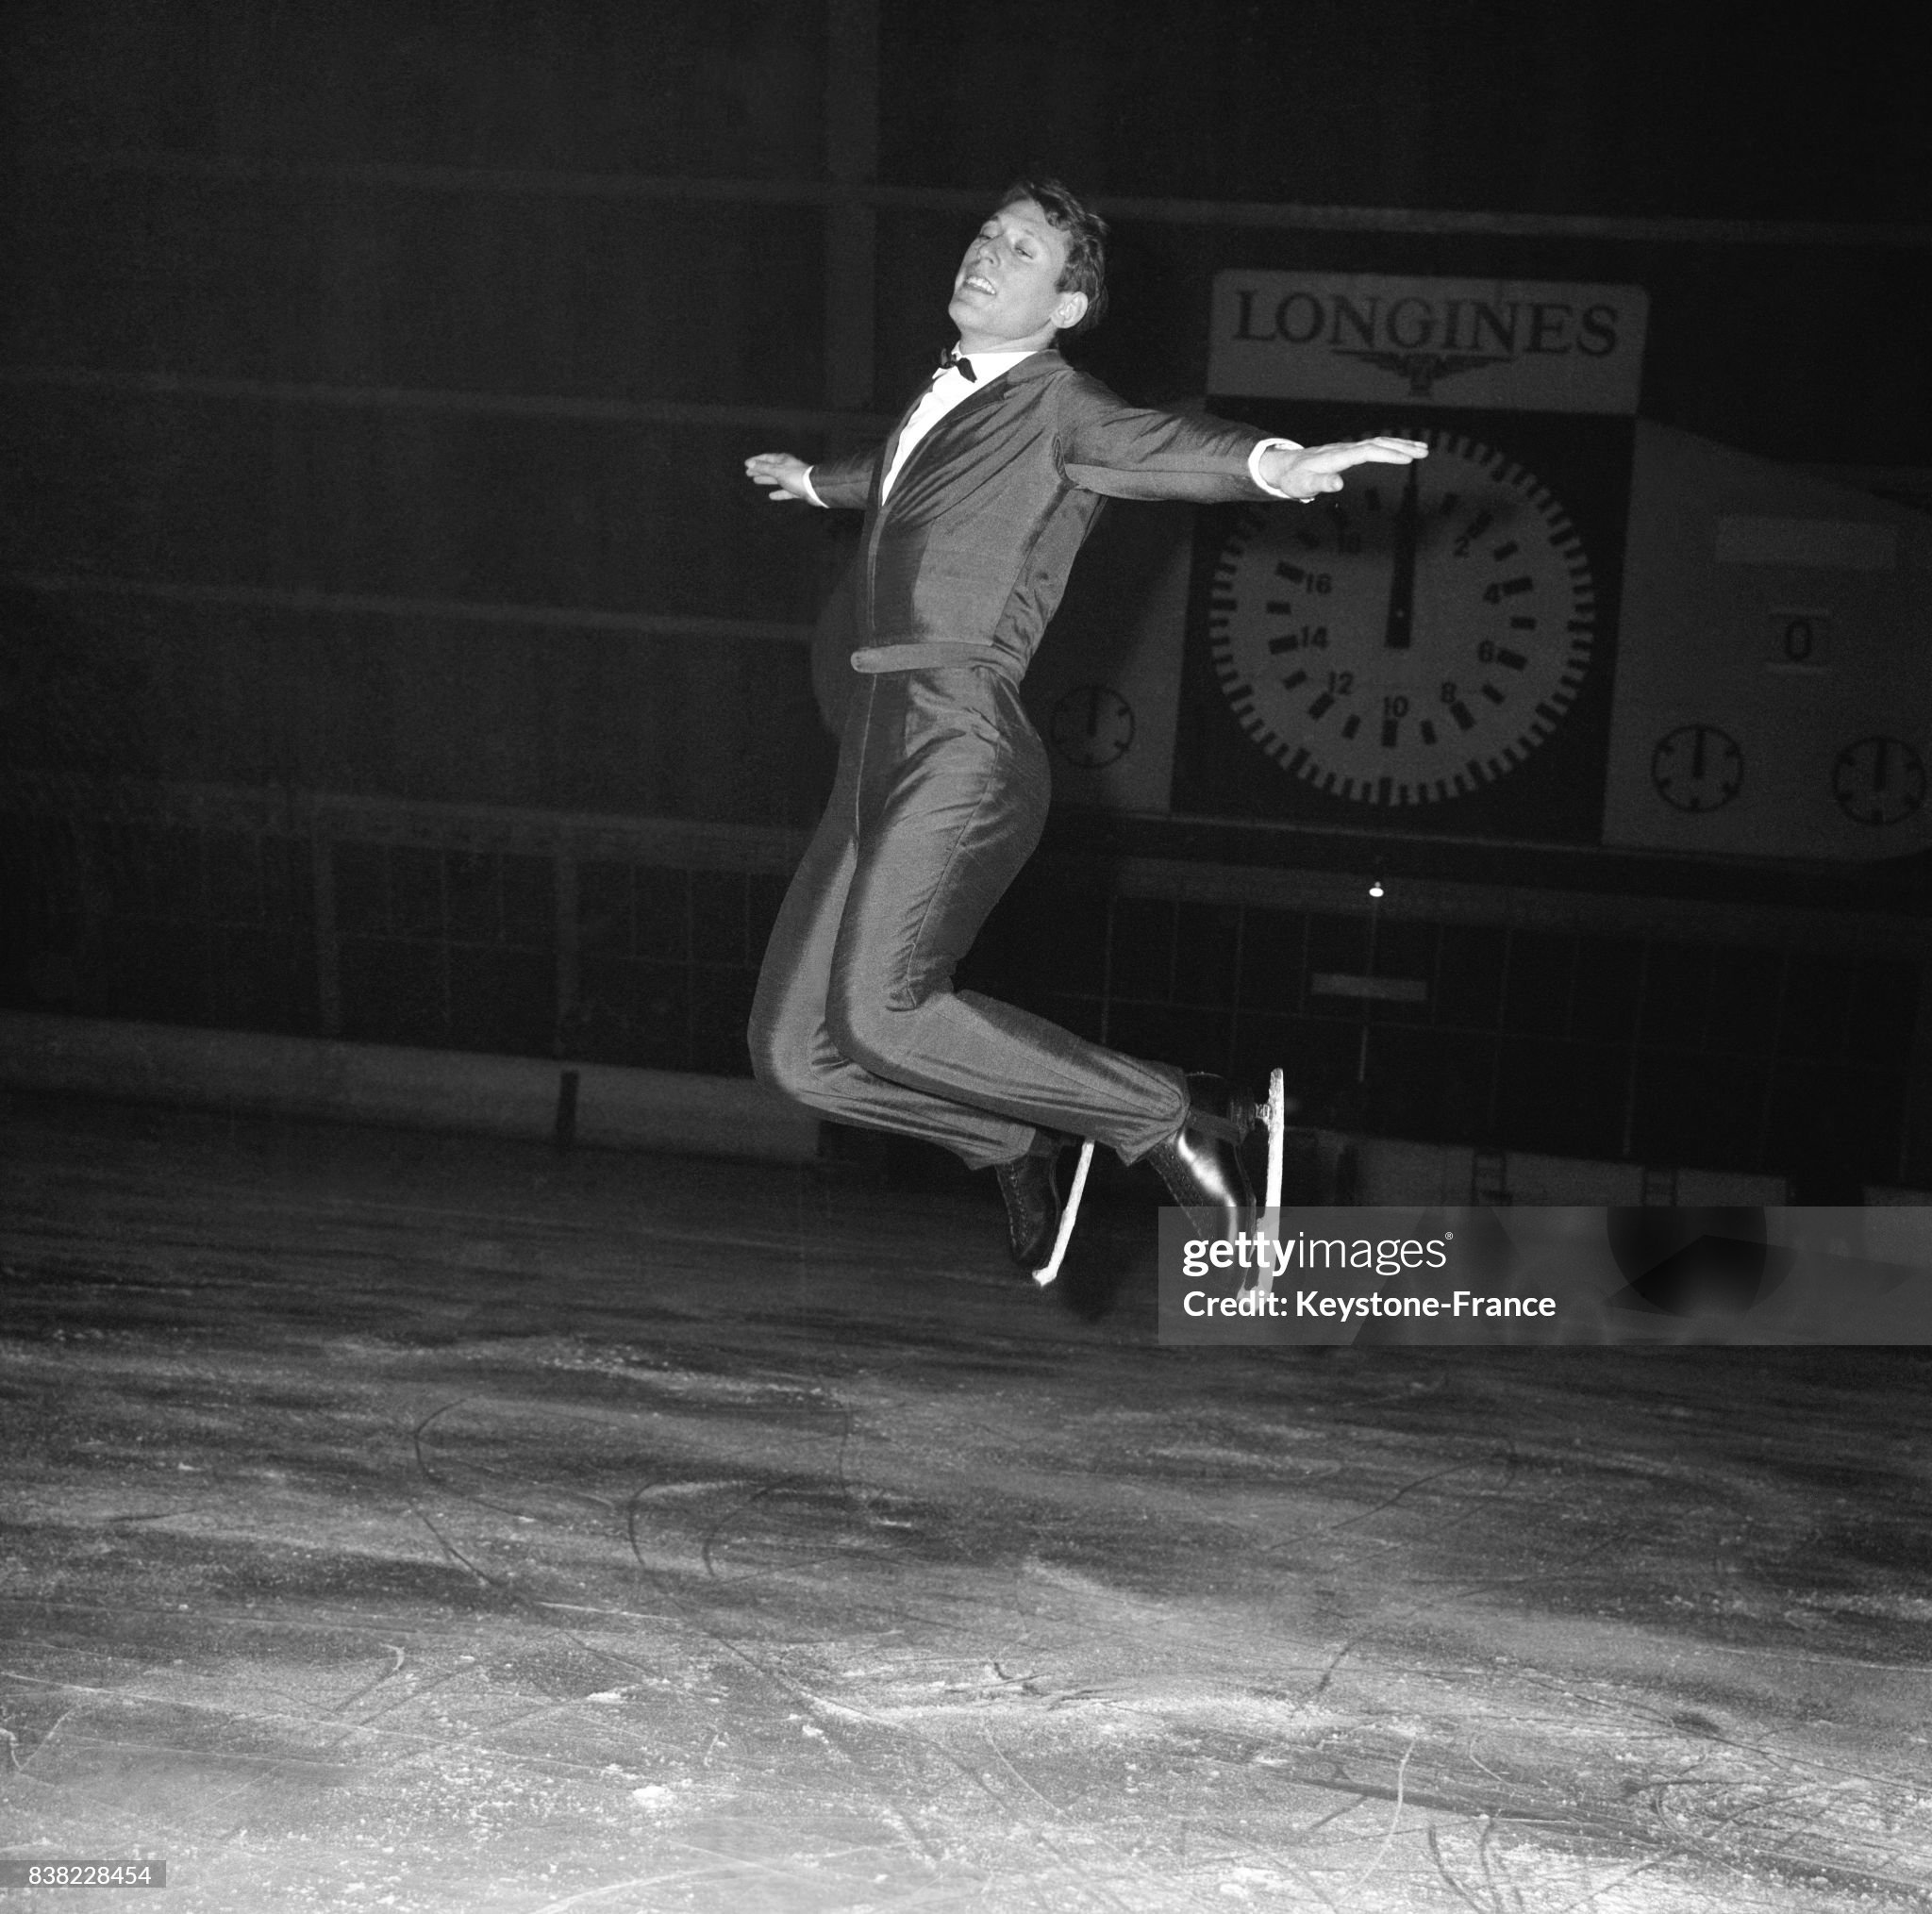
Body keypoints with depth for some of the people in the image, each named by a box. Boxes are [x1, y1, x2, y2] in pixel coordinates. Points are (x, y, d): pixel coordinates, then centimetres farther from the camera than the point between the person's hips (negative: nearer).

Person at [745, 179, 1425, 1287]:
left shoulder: (1055, 408, 1)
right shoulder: (943, 406, 22)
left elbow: (1165, 446, -21)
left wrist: (1273, 462, -43)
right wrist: (815, 481, 67)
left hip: (962, 736, -7)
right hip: (881, 740, 8)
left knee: (879, 1013, -25)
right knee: (796, 1049, 2)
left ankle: (1175, 1120, -10)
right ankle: (1020, 1144, 21)